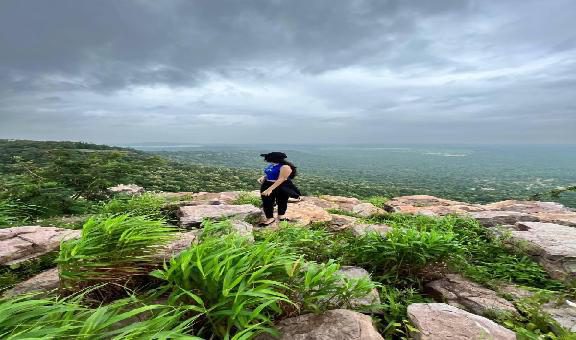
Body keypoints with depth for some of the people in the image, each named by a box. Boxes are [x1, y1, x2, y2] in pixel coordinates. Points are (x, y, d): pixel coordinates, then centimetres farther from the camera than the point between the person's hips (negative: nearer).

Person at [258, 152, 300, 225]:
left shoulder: (285, 167, -22)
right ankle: (270, 218, 20)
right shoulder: (272, 165, 3)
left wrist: (270, 189, -30)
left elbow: (281, 179, -26)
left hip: (281, 187, -7)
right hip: (267, 185, 7)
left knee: (281, 202, 13)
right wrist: (263, 177, 2)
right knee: (267, 202, 7)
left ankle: (281, 216, 32)